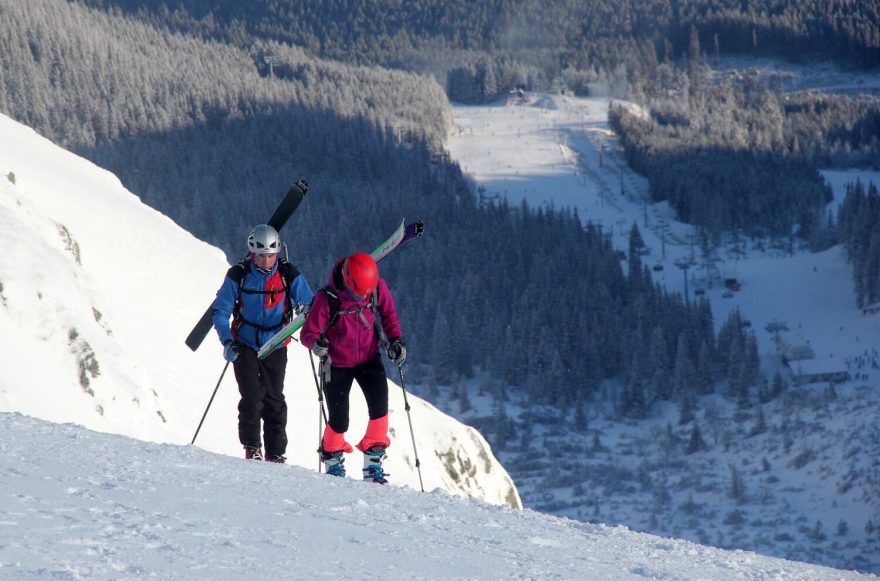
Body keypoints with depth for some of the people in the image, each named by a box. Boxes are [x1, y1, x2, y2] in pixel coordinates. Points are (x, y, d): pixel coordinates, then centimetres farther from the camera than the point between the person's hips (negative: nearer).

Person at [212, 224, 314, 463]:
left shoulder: (289, 275, -8)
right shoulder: (238, 275, -10)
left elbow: (309, 307, -1)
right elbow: (220, 311, -4)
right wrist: (227, 342, -16)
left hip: (275, 347, 1)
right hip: (245, 346, -1)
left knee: (274, 401, 5)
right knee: (252, 398, -13)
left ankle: (276, 454, 13)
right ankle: (252, 448, 0)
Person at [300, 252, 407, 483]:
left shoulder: (378, 287, -17)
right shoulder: (326, 299, -27)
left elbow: (388, 313, 4)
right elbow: (307, 333, -19)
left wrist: (395, 339, -11)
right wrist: (316, 344, -42)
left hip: (369, 358, 2)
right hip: (337, 365, -2)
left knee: (379, 407, -18)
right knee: (339, 421, 1)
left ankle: (373, 465, -6)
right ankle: (333, 461, 31)